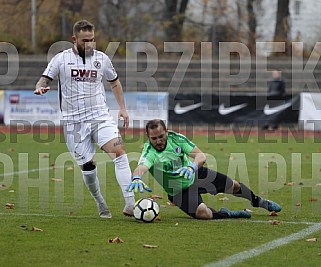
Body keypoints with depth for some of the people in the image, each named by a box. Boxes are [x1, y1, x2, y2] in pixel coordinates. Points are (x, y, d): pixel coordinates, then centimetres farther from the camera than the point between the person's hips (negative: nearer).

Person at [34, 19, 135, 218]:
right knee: (87, 164, 3)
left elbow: (115, 82, 20)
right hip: (74, 120, -1)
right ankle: (100, 204, 26)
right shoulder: (61, 59, -1)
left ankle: (130, 203, -25)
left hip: (100, 116, 1)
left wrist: (123, 108, 16)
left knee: (119, 150, -20)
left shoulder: (101, 58, 6)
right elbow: (45, 80, 0)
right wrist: (40, 88, -24)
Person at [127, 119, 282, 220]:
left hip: (195, 174, 4)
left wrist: (191, 166, -48)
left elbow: (201, 156, -25)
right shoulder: (149, 152, -31)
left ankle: (259, 202, 48)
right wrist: (137, 178, -79)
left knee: (233, 186, 16)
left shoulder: (175, 138, -21)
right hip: (179, 191, -4)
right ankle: (226, 214, 3)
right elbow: (141, 168, -54)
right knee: (203, 213, -30)